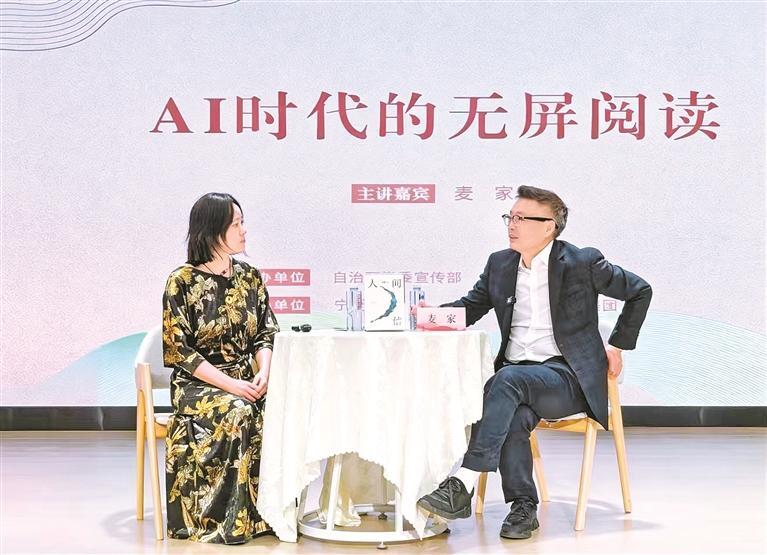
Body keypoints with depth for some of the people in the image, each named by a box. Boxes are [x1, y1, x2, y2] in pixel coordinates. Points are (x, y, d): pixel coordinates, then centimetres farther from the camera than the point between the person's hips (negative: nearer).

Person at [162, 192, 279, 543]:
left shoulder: (249, 276, 9)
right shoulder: (182, 282, -6)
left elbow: (267, 333, 9)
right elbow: (178, 350, -11)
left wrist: (263, 373, -12)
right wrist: (229, 384, -19)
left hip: (247, 381, 4)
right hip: (197, 384, -4)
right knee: (236, 413, -35)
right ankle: (225, 519, -24)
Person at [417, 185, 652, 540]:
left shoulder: (582, 263, -2)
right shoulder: (500, 264, 12)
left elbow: (639, 291, 8)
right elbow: (471, 307, 19)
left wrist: (618, 346, 5)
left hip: (566, 376, -4)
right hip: (517, 376, 4)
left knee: (507, 378, -35)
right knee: (513, 417, -33)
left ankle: (463, 485, -40)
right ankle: (523, 507, -16)